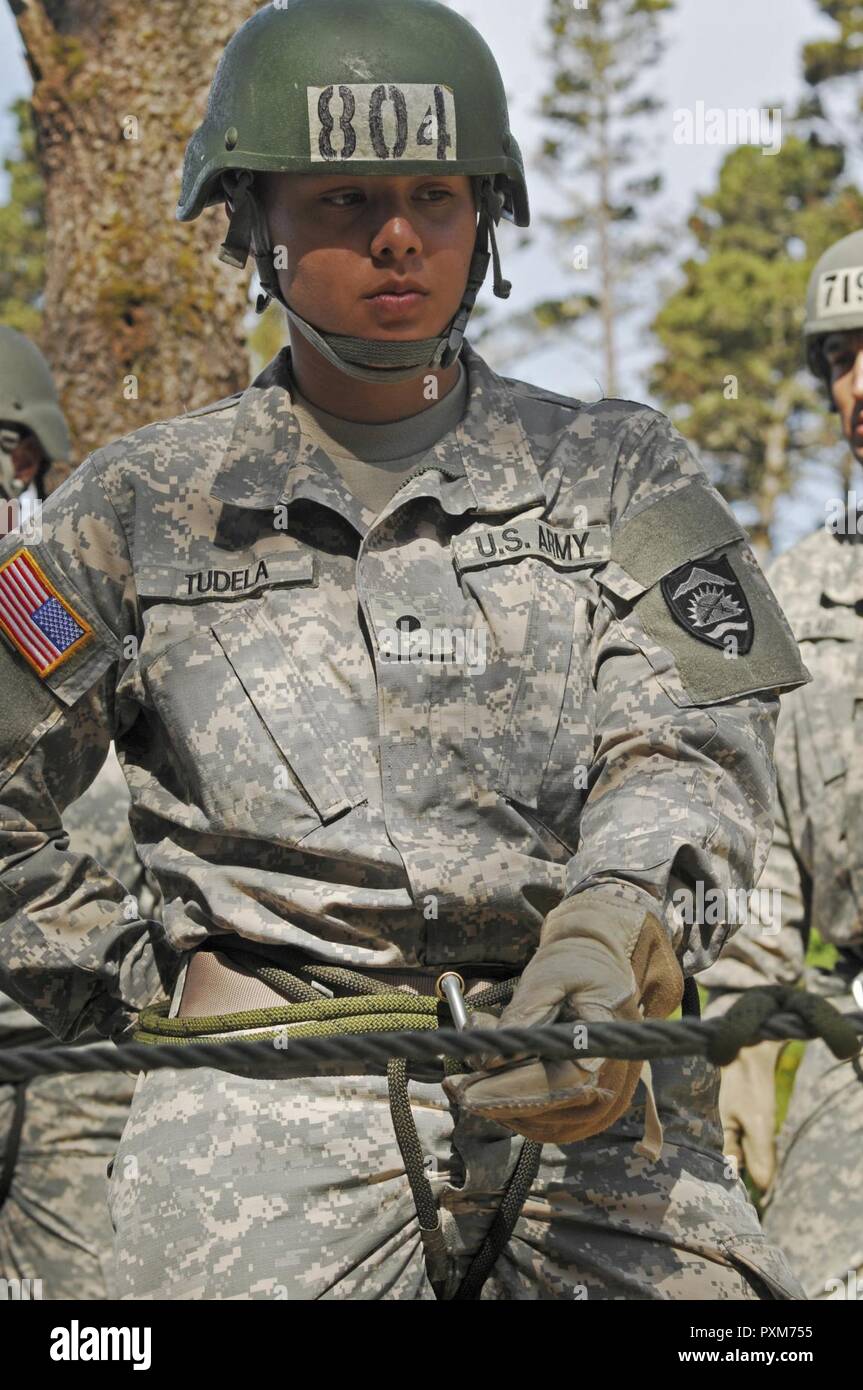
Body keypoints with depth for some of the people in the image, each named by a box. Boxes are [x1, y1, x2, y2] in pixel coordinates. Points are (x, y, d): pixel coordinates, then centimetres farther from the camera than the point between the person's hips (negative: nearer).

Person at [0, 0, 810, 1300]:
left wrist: (606, 946, -19)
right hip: (265, 1104, 0)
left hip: (592, 1099, 1)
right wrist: (124, 976, 8)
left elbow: (690, 749, 1)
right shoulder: (145, 507, 15)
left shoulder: (616, 473, 14)